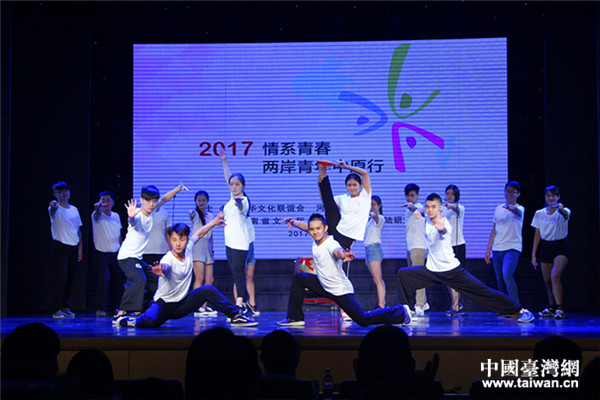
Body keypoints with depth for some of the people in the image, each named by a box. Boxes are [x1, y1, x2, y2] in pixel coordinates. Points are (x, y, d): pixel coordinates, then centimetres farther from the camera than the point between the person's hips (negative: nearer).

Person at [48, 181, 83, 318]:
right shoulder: (55, 208, -5)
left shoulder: (74, 209, 14)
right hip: (60, 247, -6)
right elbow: (53, 212, -31)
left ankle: (65, 307, 20)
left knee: (70, 279, 8)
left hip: (73, 248, 6)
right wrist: (53, 206, -55)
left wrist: (80, 248, 13)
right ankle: (56, 309, -9)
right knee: (61, 277, -14)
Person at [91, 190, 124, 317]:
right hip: (101, 253, -6)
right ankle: (100, 309, -14)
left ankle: (112, 307, 28)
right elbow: (97, 215, -34)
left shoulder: (116, 216, 9)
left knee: (118, 280, 10)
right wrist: (98, 208, -56)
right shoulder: (97, 215, -8)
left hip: (115, 254, 6)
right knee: (105, 278, -20)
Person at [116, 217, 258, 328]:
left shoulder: (188, 250, -6)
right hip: (164, 304, -6)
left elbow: (198, 233, 15)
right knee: (150, 322, -34)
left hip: (182, 304, 6)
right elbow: (164, 267, -53)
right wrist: (159, 271, -75)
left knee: (208, 289, -10)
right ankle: (131, 321, 0)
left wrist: (214, 222, 22)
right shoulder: (168, 260, -26)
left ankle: (236, 316, 1)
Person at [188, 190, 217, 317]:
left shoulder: (210, 215, 17)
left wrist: (212, 251, 19)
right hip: (197, 244, -7)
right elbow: (192, 218, -28)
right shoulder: (195, 213, -2)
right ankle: (197, 308, -16)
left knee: (210, 280, 4)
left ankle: (204, 306, 10)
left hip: (207, 247, 7)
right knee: (199, 278, -15)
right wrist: (192, 216, -51)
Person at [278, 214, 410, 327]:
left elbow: (337, 250, -55)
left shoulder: (331, 244, -29)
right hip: (325, 287, 8)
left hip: (341, 291, -8)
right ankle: (295, 318, 18)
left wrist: (344, 255, -75)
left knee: (364, 320, -10)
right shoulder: (316, 239, -6)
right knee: (299, 278, 11)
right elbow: (307, 226, 17)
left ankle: (399, 312, 9)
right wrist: (293, 222, 22)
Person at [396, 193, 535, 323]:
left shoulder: (444, 224, -21)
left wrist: (442, 229, -70)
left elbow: (444, 232, -50)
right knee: (403, 274, -7)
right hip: (431, 270, 6)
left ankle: (519, 310, 2)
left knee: (483, 291, -8)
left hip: (452, 270, -6)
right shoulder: (427, 220, 0)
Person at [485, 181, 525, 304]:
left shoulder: (520, 208, -1)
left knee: (507, 274, -25)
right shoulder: (499, 209, 15)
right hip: (497, 249, 6)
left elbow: (518, 212, -29)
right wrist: (488, 250, 16)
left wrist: (512, 208, -52)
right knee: (500, 280, 6)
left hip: (512, 248, -6)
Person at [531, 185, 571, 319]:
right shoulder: (539, 214, 5)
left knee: (555, 276, -25)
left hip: (561, 247, -5)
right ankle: (551, 308, 30)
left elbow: (566, 215, -33)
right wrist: (533, 254, 7)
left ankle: (560, 309, -25)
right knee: (547, 281, 10)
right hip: (546, 248, 5)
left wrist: (561, 209, -56)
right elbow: (537, 235, 10)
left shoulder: (563, 211, -6)